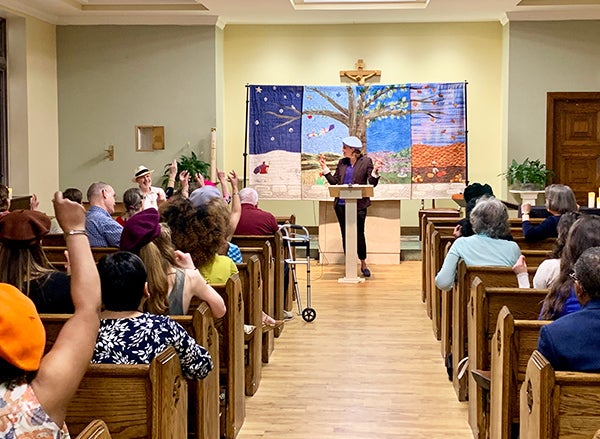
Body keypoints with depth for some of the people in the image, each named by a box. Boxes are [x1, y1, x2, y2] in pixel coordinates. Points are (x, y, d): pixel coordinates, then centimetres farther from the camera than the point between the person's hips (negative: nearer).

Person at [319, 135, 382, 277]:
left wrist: (375, 172, -21)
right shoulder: (342, 163, 12)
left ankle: (363, 264, 18)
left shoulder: (366, 161, 1)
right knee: (345, 235, 7)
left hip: (358, 205, -4)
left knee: (359, 235, -1)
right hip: (341, 205, 4)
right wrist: (325, 170, 6)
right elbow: (334, 182, 11)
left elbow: (372, 183, -4)